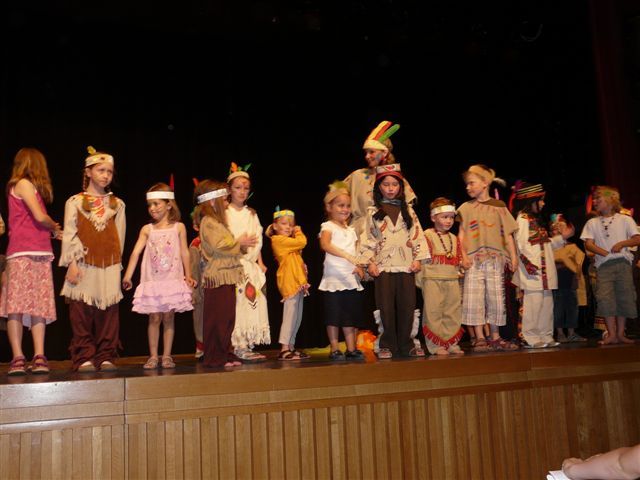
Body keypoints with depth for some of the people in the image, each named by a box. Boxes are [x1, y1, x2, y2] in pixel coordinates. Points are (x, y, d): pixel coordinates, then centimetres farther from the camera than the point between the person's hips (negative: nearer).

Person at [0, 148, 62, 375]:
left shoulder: (28, 186, 25)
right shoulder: (23, 184, 1)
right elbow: (40, 216, -9)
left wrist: (51, 231, 6)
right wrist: (55, 228, 9)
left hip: (40, 254, 8)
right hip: (22, 253, -8)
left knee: (39, 307, 0)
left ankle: (39, 357, -4)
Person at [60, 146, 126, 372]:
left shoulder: (117, 204, 14)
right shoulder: (75, 202, 7)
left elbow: (120, 236, 12)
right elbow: (69, 235, 0)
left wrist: (117, 261, 6)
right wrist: (72, 263, -8)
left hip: (109, 266, 2)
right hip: (84, 264, -2)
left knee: (108, 313, 1)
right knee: (82, 314, -3)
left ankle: (105, 357, 7)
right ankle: (84, 358, 4)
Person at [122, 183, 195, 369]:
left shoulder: (178, 227, 3)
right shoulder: (147, 229, 4)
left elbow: (184, 252, 5)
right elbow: (136, 252, -3)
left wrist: (188, 275, 0)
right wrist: (127, 276, -12)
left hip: (173, 280, -1)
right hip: (152, 281, 1)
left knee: (168, 317, 4)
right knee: (154, 318, 2)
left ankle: (167, 356, 11)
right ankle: (153, 356, 11)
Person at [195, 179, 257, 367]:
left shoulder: (218, 222, 22)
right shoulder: (208, 222, -9)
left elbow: (229, 247, 26)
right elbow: (220, 246, -21)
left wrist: (243, 245, 8)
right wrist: (240, 242, -11)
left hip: (227, 277, 10)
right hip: (216, 277, -10)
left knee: (228, 318, 11)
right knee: (216, 320, -5)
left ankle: (225, 354, 18)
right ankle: (214, 357, 1)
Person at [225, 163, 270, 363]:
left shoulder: (251, 214, 17)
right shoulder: (224, 213, 2)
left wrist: (260, 262, 10)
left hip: (252, 265, 5)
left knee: (253, 303, 1)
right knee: (238, 303, -10)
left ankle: (247, 344, 6)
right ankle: (240, 346, -6)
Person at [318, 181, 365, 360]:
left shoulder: (351, 230, 17)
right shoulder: (328, 226, -4)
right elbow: (325, 245, -24)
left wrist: (359, 268, -2)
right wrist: (346, 255, -34)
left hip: (352, 278, 6)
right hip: (334, 277, -6)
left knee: (351, 314, 8)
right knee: (333, 315, -1)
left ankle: (351, 349, 14)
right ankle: (334, 349, 7)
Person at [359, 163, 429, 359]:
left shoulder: (408, 211, 12)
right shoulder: (373, 212, 7)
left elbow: (417, 235, 9)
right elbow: (368, 239, 4)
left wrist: (418, 258, 1)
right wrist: (370, 262, -5)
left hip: (406, 265, 2)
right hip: (383, 265, -1)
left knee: (407, 306, 2)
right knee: (386, 307, -2)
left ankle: (406, 345, 12)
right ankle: (387, 345, 8)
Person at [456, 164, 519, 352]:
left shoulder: (499, 207, 8)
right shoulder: (466, 208, 8)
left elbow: (507, 234, 8)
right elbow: (461, 234, 4)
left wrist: (513, 256, 0)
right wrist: (463, 256, -8)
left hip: (496, 259, 1)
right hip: (474, 259, -1)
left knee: (496, 298, 5)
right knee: (474, 299, -5)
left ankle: (495, 338, 16)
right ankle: (480, 338, 2)